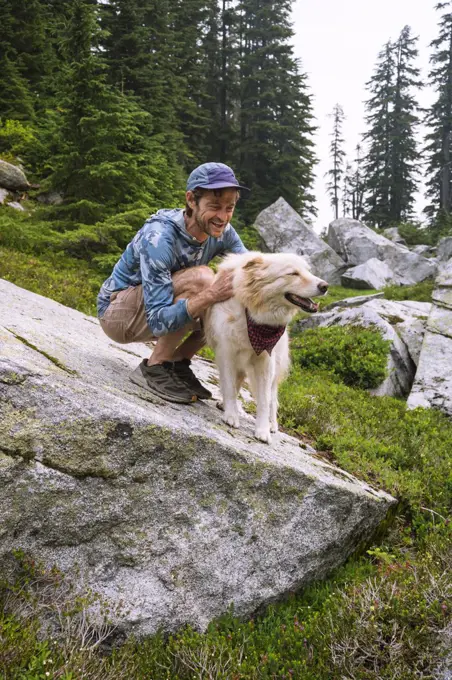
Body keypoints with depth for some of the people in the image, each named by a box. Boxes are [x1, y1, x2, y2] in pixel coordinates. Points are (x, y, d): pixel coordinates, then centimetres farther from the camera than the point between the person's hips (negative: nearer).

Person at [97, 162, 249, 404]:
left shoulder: (222, 232, -12)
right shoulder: (158, 237, -31)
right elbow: (159, 321, -35)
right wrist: (210, 295, -49)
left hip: (161, 310, 7)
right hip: (116, 313, -7)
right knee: (200, 278, -31)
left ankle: (178, 362, -1)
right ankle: (154, 368, -18)